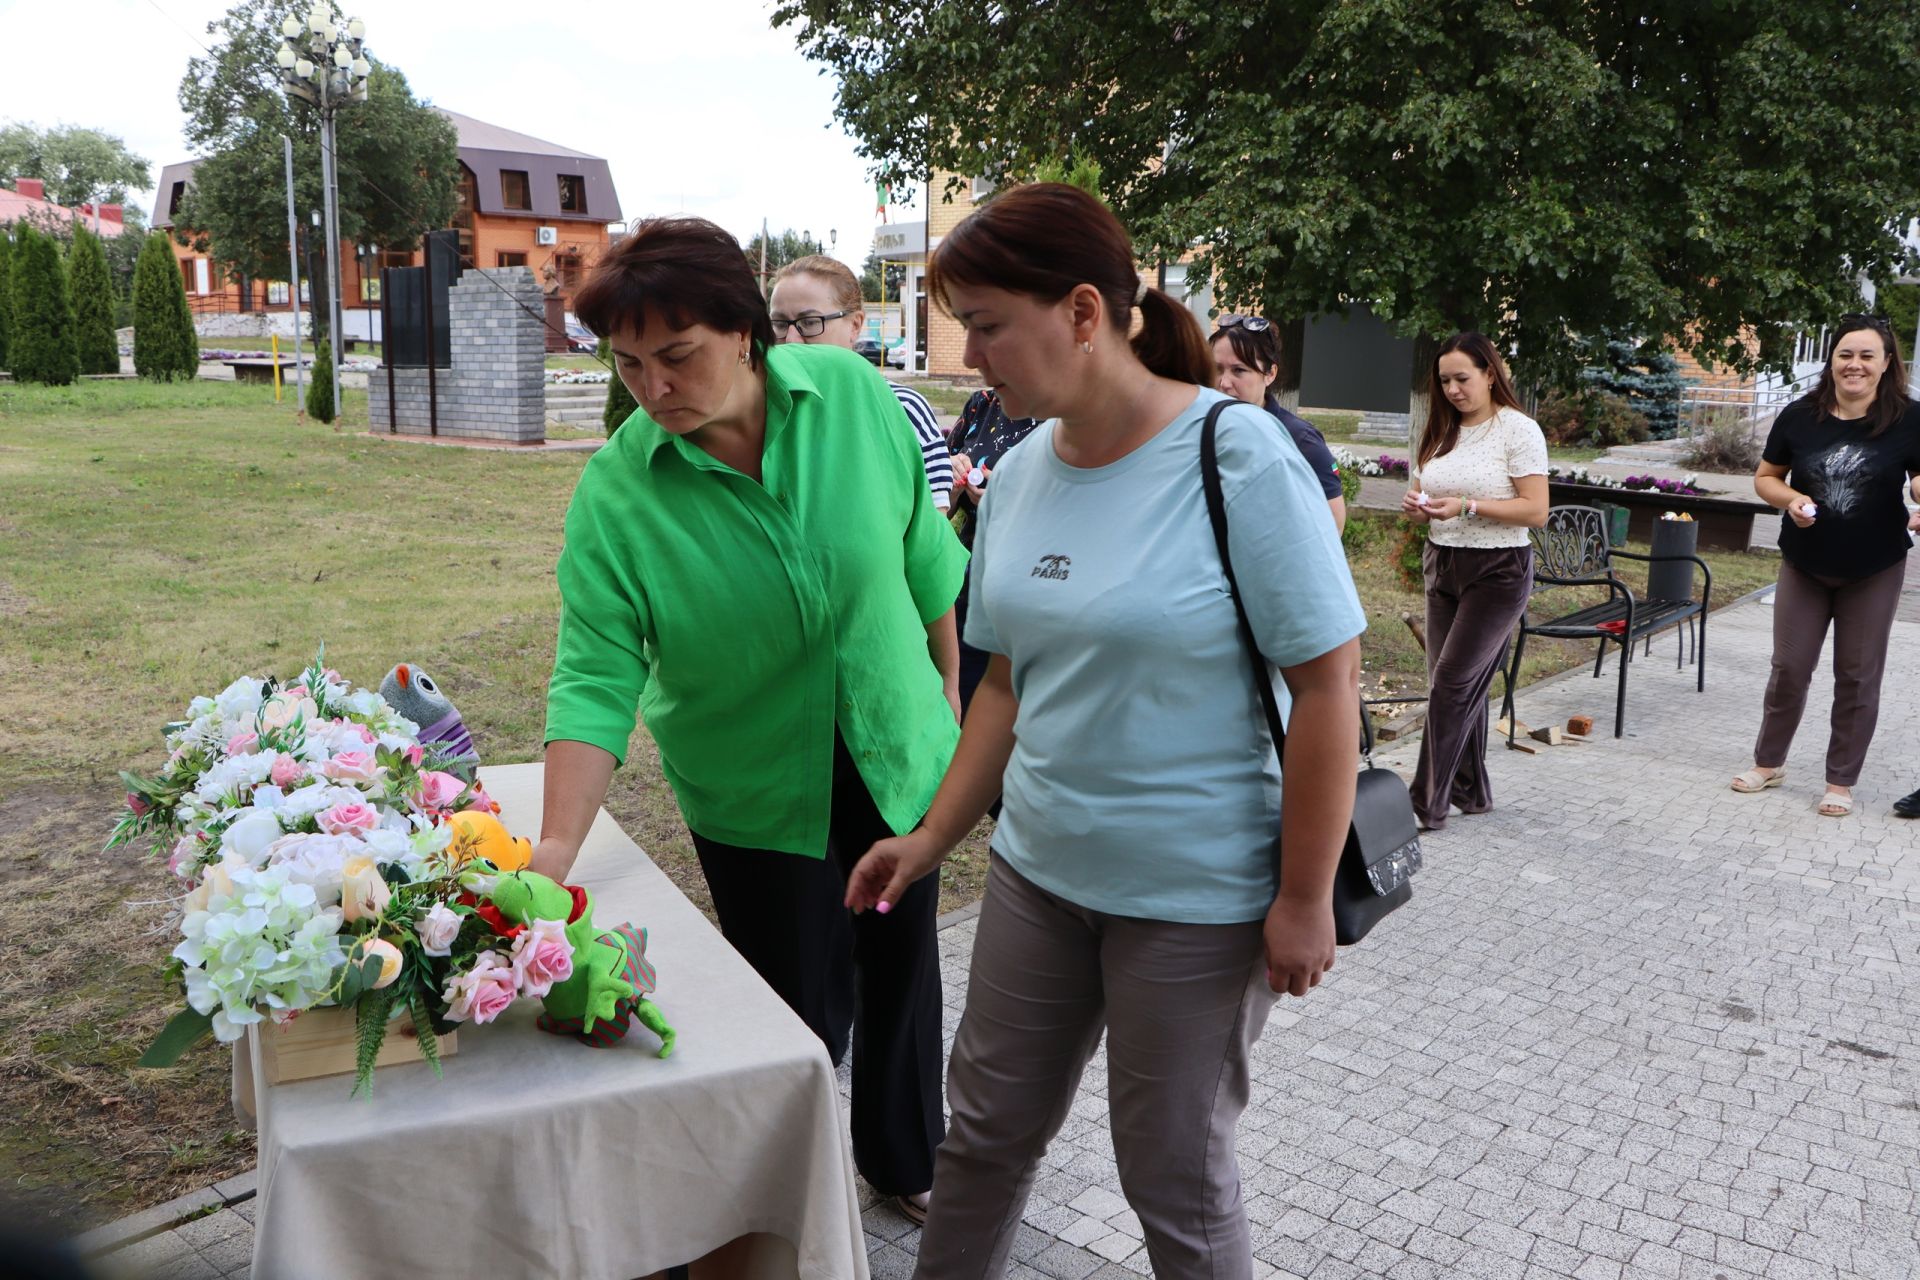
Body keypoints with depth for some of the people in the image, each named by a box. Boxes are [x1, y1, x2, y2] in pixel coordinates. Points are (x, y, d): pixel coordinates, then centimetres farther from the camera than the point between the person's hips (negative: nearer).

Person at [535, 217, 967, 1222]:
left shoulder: (852, 395, -15)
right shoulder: (614, 492, -19)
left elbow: (923, 557, -3)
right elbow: (596, 678, -22)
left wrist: (950, 692, 5)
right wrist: (557, 848, -31)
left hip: (897, 755, 3)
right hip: (756, 794, -2)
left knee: (901, 970, 20)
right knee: (803, 1010, 5)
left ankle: (907, 1161, 47)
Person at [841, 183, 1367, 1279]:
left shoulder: (1240, 456, -18)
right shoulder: (1020, 472, 2)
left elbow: (1329, 682, -16)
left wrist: (1305, 900, -14)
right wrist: (932, 839, 8)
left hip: (1196, 895, -6)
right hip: (1039, 871, 6)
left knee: (1175, 1175, 12)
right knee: (988, 1130, 19)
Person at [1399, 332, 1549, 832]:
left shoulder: (1518, 430, -9)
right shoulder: (1441, 432, 11)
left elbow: (1536, 511, -14)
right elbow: (1423, 493, 19)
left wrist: (1467, 506, -23)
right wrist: (1417, 507, -5)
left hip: (1497, 571, -6)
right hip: (1442, 566, 7)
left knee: (1452, 682, -9)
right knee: (1461, 685, 9)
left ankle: (1428, 803, -4)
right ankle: (1471, 792, 22)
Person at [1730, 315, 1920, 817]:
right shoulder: (1799, 416, -6)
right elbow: (1765, 477, 4)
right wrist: (1791, 499, -16)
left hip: (1874, 571, -1)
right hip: (1804, 565, 1)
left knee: (1858, 675, 8)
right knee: (1789, 667, 9)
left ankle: (1842, 780, 20)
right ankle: (1769, 761, 26)